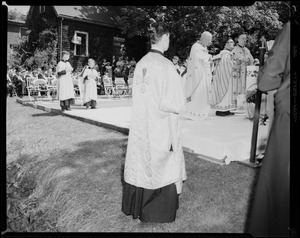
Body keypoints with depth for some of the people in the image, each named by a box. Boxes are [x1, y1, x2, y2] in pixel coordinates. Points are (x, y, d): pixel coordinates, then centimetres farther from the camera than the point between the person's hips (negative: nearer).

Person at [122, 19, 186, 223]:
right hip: (161, 126, -6)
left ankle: (136, 206, 34)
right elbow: (175, 103, -16)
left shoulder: (141, 63, 3)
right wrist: (182, 102, 5)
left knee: (141, 164, 17)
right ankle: (159, 211, 23)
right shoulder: (166, 65, -16)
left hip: (141, 125, 6)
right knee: (161, 166, 8)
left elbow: (138, 96, 10)